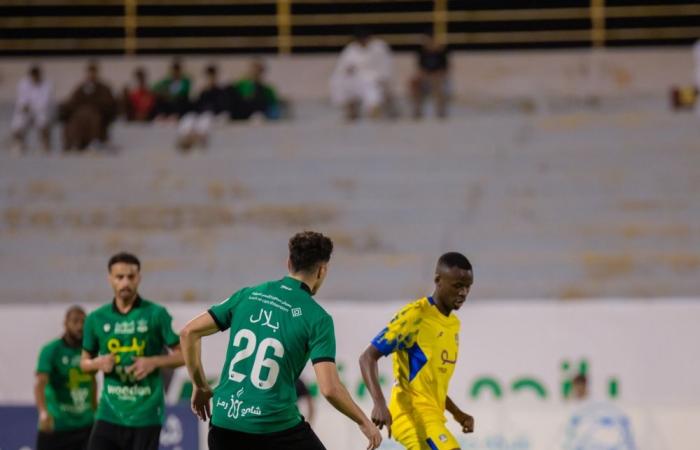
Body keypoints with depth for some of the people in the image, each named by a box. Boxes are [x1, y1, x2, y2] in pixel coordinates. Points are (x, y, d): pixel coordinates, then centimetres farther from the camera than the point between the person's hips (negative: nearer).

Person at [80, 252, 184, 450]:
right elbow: (85, 361, 17)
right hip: (109, 414, 3)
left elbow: (183, 354, 1)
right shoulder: (96, 319, 5)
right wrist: (98, 363, -6)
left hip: (145, 416, -3)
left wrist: (154, 362, -16)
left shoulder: (156, 314, -3)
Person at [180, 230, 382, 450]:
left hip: (224, 423, 4)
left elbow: (189, 332, 7)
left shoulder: (247, 296, 8)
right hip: (275, 429, -4)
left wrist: (200, 385, 18)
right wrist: (364, 422, 1)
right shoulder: (317, 317, -5)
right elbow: (329, 388, -13)